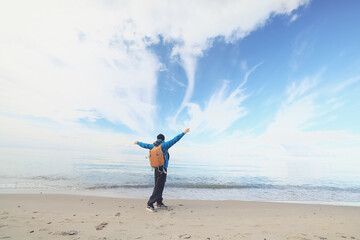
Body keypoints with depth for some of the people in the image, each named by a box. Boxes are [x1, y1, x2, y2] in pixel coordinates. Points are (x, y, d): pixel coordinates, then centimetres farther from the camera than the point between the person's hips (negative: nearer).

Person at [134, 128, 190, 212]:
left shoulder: (153, 146, 5)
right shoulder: (164, 145, -11)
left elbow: (144, 145, 19)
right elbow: (174, 140, -15)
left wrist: (138, 142, 39)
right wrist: (184, 133, -13)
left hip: (156, 169, 7)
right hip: (162, 170, -7)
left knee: (159, 186, 16)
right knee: (158, 188, -5)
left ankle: (159, 203, 26)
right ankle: (149, 204, -8)